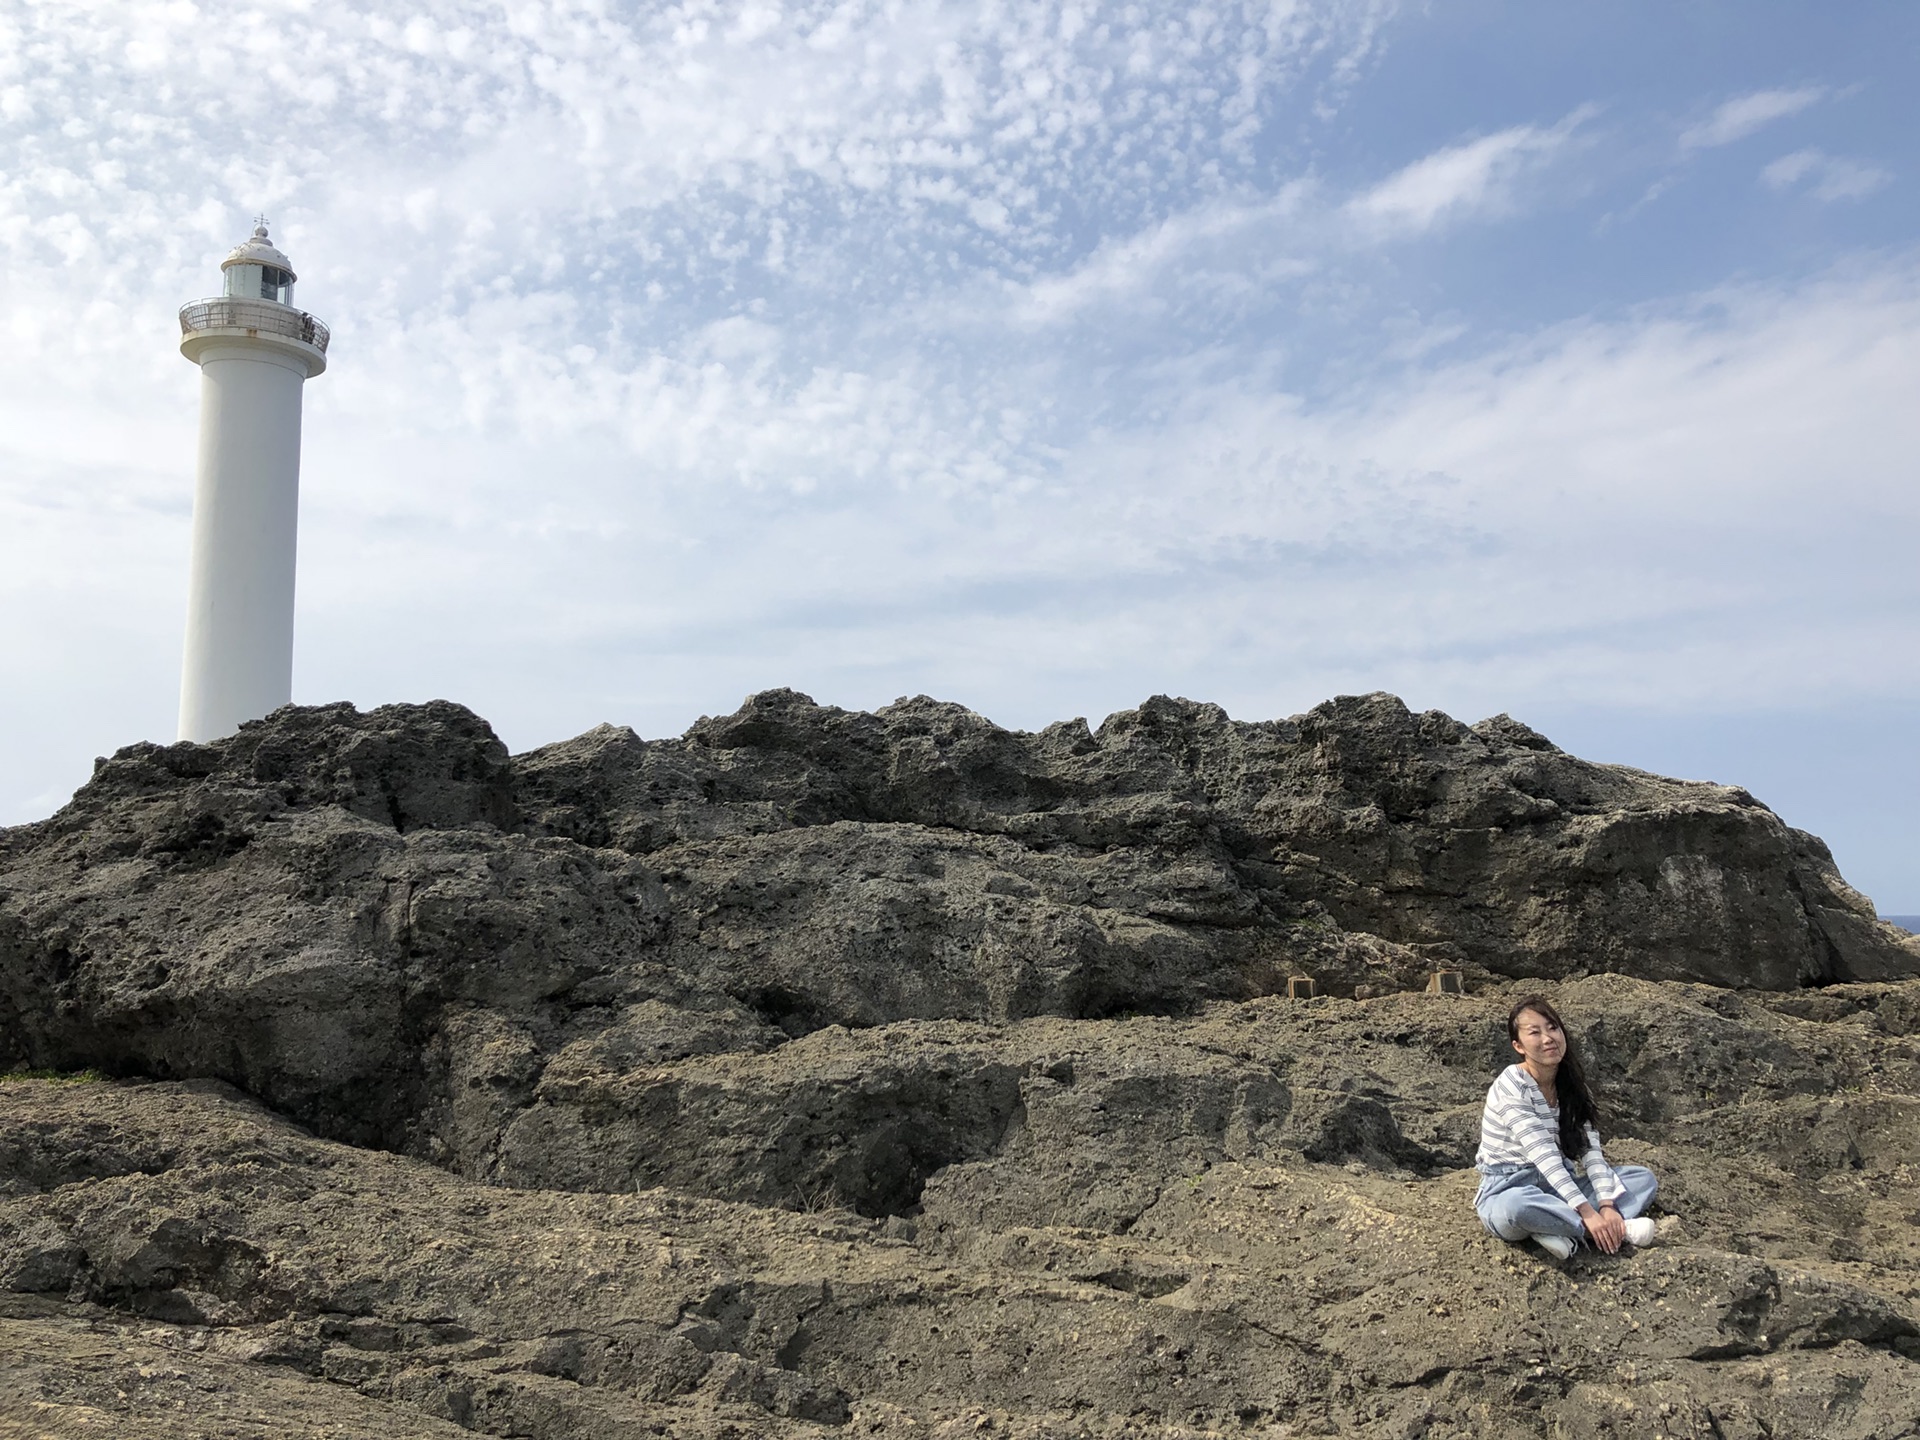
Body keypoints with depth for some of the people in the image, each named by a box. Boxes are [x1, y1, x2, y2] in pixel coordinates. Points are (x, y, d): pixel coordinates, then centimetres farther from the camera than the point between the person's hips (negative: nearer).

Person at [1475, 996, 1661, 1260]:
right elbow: (1544, 1157, -26)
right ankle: (1619, 1228, -23)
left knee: (1644, 1178, -3)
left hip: (1556, 1189, 7)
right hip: (1508, 1192, -7)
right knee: (1518, 1206, -42)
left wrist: (1607, 1205, -22)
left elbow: (1591, 1151, -7)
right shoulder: (1511, 1087, -18)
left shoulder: (1573, 1086, 3)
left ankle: (1561, 1229, -24)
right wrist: (1587, 1213, -31)